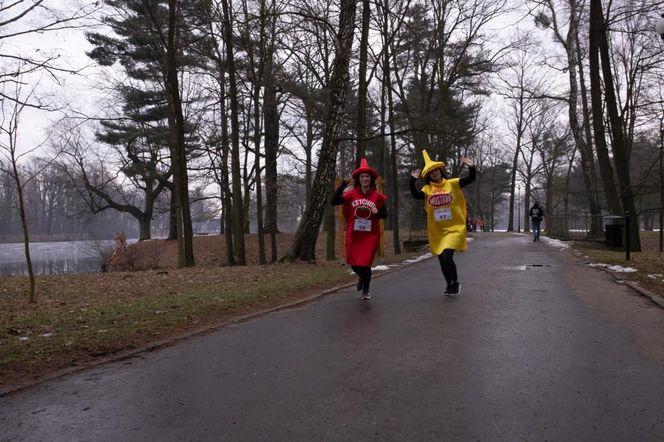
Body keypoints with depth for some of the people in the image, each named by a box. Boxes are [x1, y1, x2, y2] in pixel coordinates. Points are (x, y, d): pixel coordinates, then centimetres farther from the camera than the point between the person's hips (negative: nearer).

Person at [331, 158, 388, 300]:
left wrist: (377, 213, -19)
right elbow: (334, 202, -14)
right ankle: (362, 278, 47)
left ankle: (366, 291, 24)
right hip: (354, 235, 1)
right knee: (354, 263, 9)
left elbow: (385, 214, 4)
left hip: (370, 235, -1)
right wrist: (343, 184, -17)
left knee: (365, 264, -2)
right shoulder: (352, 194, -5)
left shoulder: (377, 196, -4)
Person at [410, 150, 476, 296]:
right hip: (436, 231, 3)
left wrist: (471, 167, -26)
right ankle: (449, 285, 36)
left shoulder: (453, 183, -1)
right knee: (442, 260, 13)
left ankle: (455, 282, 8)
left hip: (454, 228, -3)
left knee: (447, 257, -18)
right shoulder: (427, 189, 2)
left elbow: (471, 179, -9)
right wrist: (413, 180, -24)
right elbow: (415, 195, -15)